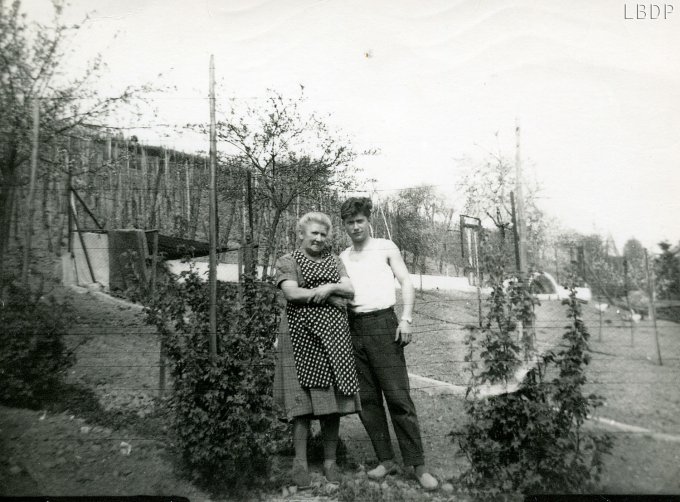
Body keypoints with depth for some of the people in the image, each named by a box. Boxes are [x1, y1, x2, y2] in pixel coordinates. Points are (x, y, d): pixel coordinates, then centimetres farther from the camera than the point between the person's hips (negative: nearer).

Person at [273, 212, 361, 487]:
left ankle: (330, 461, 15)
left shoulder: (333, 260, 18)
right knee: (304, 400, -3)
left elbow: (350, 291, 8)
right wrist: (333, 298, -7)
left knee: (333, 401, 3)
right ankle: (300, 462, 10)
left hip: (334, 336, 4)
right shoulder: (287, 261, 5)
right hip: (302, 335, -3)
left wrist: (329, 288, -12)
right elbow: (292, 293, -10)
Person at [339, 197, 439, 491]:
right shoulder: (342, 258, 16)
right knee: (367, 399, 4)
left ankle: (418, 466, -1)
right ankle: (386, 460, 14)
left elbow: (406, 282, 1)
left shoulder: (385, 248, 7)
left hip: (382, 323, -4)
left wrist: (406, 318, -11)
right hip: (353, 328, 4)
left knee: (398, 397, -7)